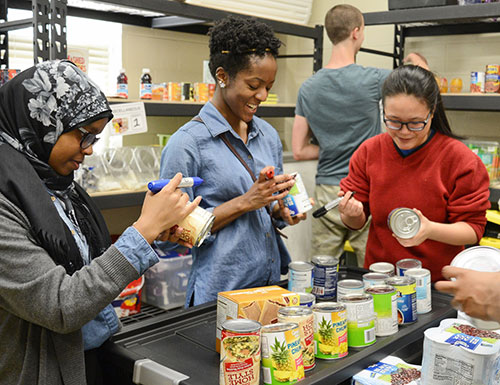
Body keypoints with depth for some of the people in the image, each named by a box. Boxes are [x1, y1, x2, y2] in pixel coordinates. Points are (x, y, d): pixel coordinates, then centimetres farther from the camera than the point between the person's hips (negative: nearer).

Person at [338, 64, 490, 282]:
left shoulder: (459, 159, -8)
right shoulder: (368, 152, 1)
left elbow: (473, 229, -9)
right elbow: (357, 223, 6)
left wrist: (431, 230, -26)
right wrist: (352, 214, -16)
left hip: (439, 284, -3)